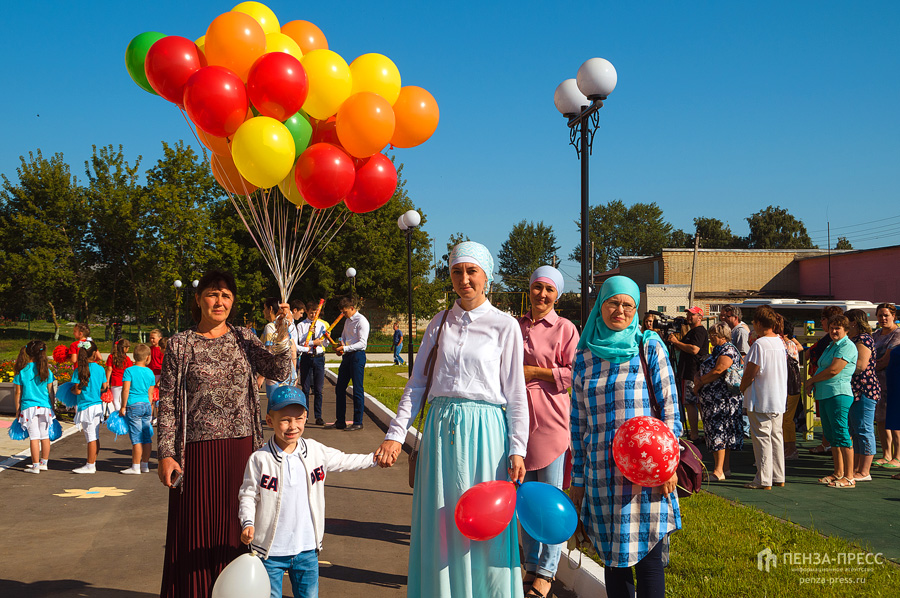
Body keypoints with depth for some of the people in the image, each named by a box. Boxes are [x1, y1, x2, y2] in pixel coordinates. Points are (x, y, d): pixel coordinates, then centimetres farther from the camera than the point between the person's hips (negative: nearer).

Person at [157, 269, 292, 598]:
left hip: (241, 449, 2)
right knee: (196, 533, 4)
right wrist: (166, 454, -6)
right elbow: (167, 404, 0)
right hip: (197, 451, -2)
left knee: (234, 531, 10)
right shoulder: (181, 344, 1)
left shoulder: (244, 339, 8)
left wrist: (282, 334, -18)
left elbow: (279, 372, -5)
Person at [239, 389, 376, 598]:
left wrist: (373, 459, 12)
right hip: (270, 550, -3)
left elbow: (343, 461, 16)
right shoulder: (259, 459, -11)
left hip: (306, 548, 3)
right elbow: (248, 495, -5)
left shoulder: (315, 451, 0)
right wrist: (247, 523, -20)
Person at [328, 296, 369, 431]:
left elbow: (362, 343, -17)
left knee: (357, 390, -4)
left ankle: (358, 422, 3)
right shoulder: (347, 321, 17)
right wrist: (340, 345, 5)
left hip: (357, 356, -9)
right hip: (346, 356, 9)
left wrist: (346, 348, -23)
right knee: (339, 388, 9)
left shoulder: (361, 321, -11)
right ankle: (340, 421, 17)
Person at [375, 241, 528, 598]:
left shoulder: (505, 326, -1)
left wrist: (517, 449, -8)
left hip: (484, 431, -3)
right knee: (441, 525, 8)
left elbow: (515, 394, -1)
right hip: (440, 428, 3)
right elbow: (417, 383, 8)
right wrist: (396, 434, 0)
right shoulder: (439, 324, 9)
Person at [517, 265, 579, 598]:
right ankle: (531, 565, 22)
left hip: (550, 420, -4)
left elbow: (575, 373, -8)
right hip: (519, 418, 4)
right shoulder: (515, 327, 11)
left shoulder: (564, 328, -1)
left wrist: (534, 372, -9)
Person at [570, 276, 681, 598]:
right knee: (613, 556, 10)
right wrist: (577, 478, 11)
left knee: (648, 555, 1)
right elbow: (579, 420, 12)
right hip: (602, 471, 3)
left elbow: (669, 406, 1)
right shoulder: (585, 357, 9)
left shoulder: (650, 347, 3)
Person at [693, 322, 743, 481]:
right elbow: (703, 369, 20)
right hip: (711, 400, 10)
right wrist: (697, 378, -2)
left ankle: (719, 470, -12)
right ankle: (726, 468, 16)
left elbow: (718, 371, -21)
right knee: (716, 431, 11)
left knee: (718, 432, -12)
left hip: (723, 400, -10)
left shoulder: (728, 350, -10)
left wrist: (700, 382, -10)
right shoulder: (716, 350, 21)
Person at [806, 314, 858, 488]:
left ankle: (849, 477, -6)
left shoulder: (847, 346, -11)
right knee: (831, 434, 13)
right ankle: (838, 473, 22)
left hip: (839, 395, -10)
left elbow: (833, 371, -18)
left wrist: (811, 380, -6)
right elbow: (822, 369, 24)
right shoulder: (831, 345, 19)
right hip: (824, 395, 10)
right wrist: (813, 384, 4)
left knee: (841, 434, -9)